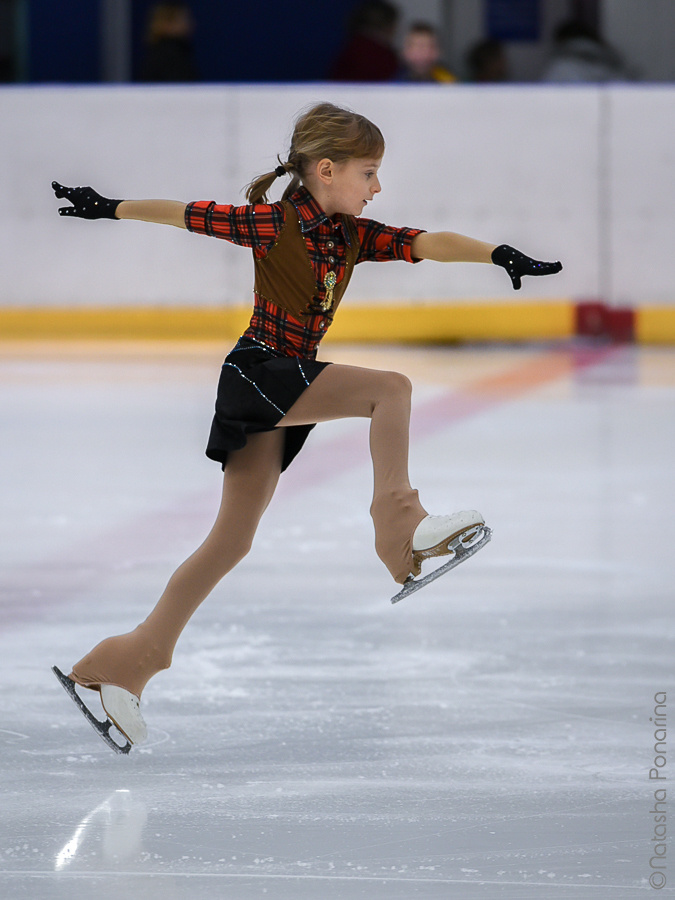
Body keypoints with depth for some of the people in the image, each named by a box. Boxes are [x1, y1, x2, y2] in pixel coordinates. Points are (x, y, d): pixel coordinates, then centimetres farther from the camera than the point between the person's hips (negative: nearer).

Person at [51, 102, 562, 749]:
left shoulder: (353, 236, 8)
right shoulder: (271, 223, -8)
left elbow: (426, 244, -4)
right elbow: (184, 214, 0)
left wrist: (496, 254, -19)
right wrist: (105, 209, 8)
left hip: (290, 391, 7)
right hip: (260, 373, -7)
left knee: (232, 541, 7)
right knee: (391, 389, -21)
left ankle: (125, 666, 11)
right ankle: (400, 527, -27)